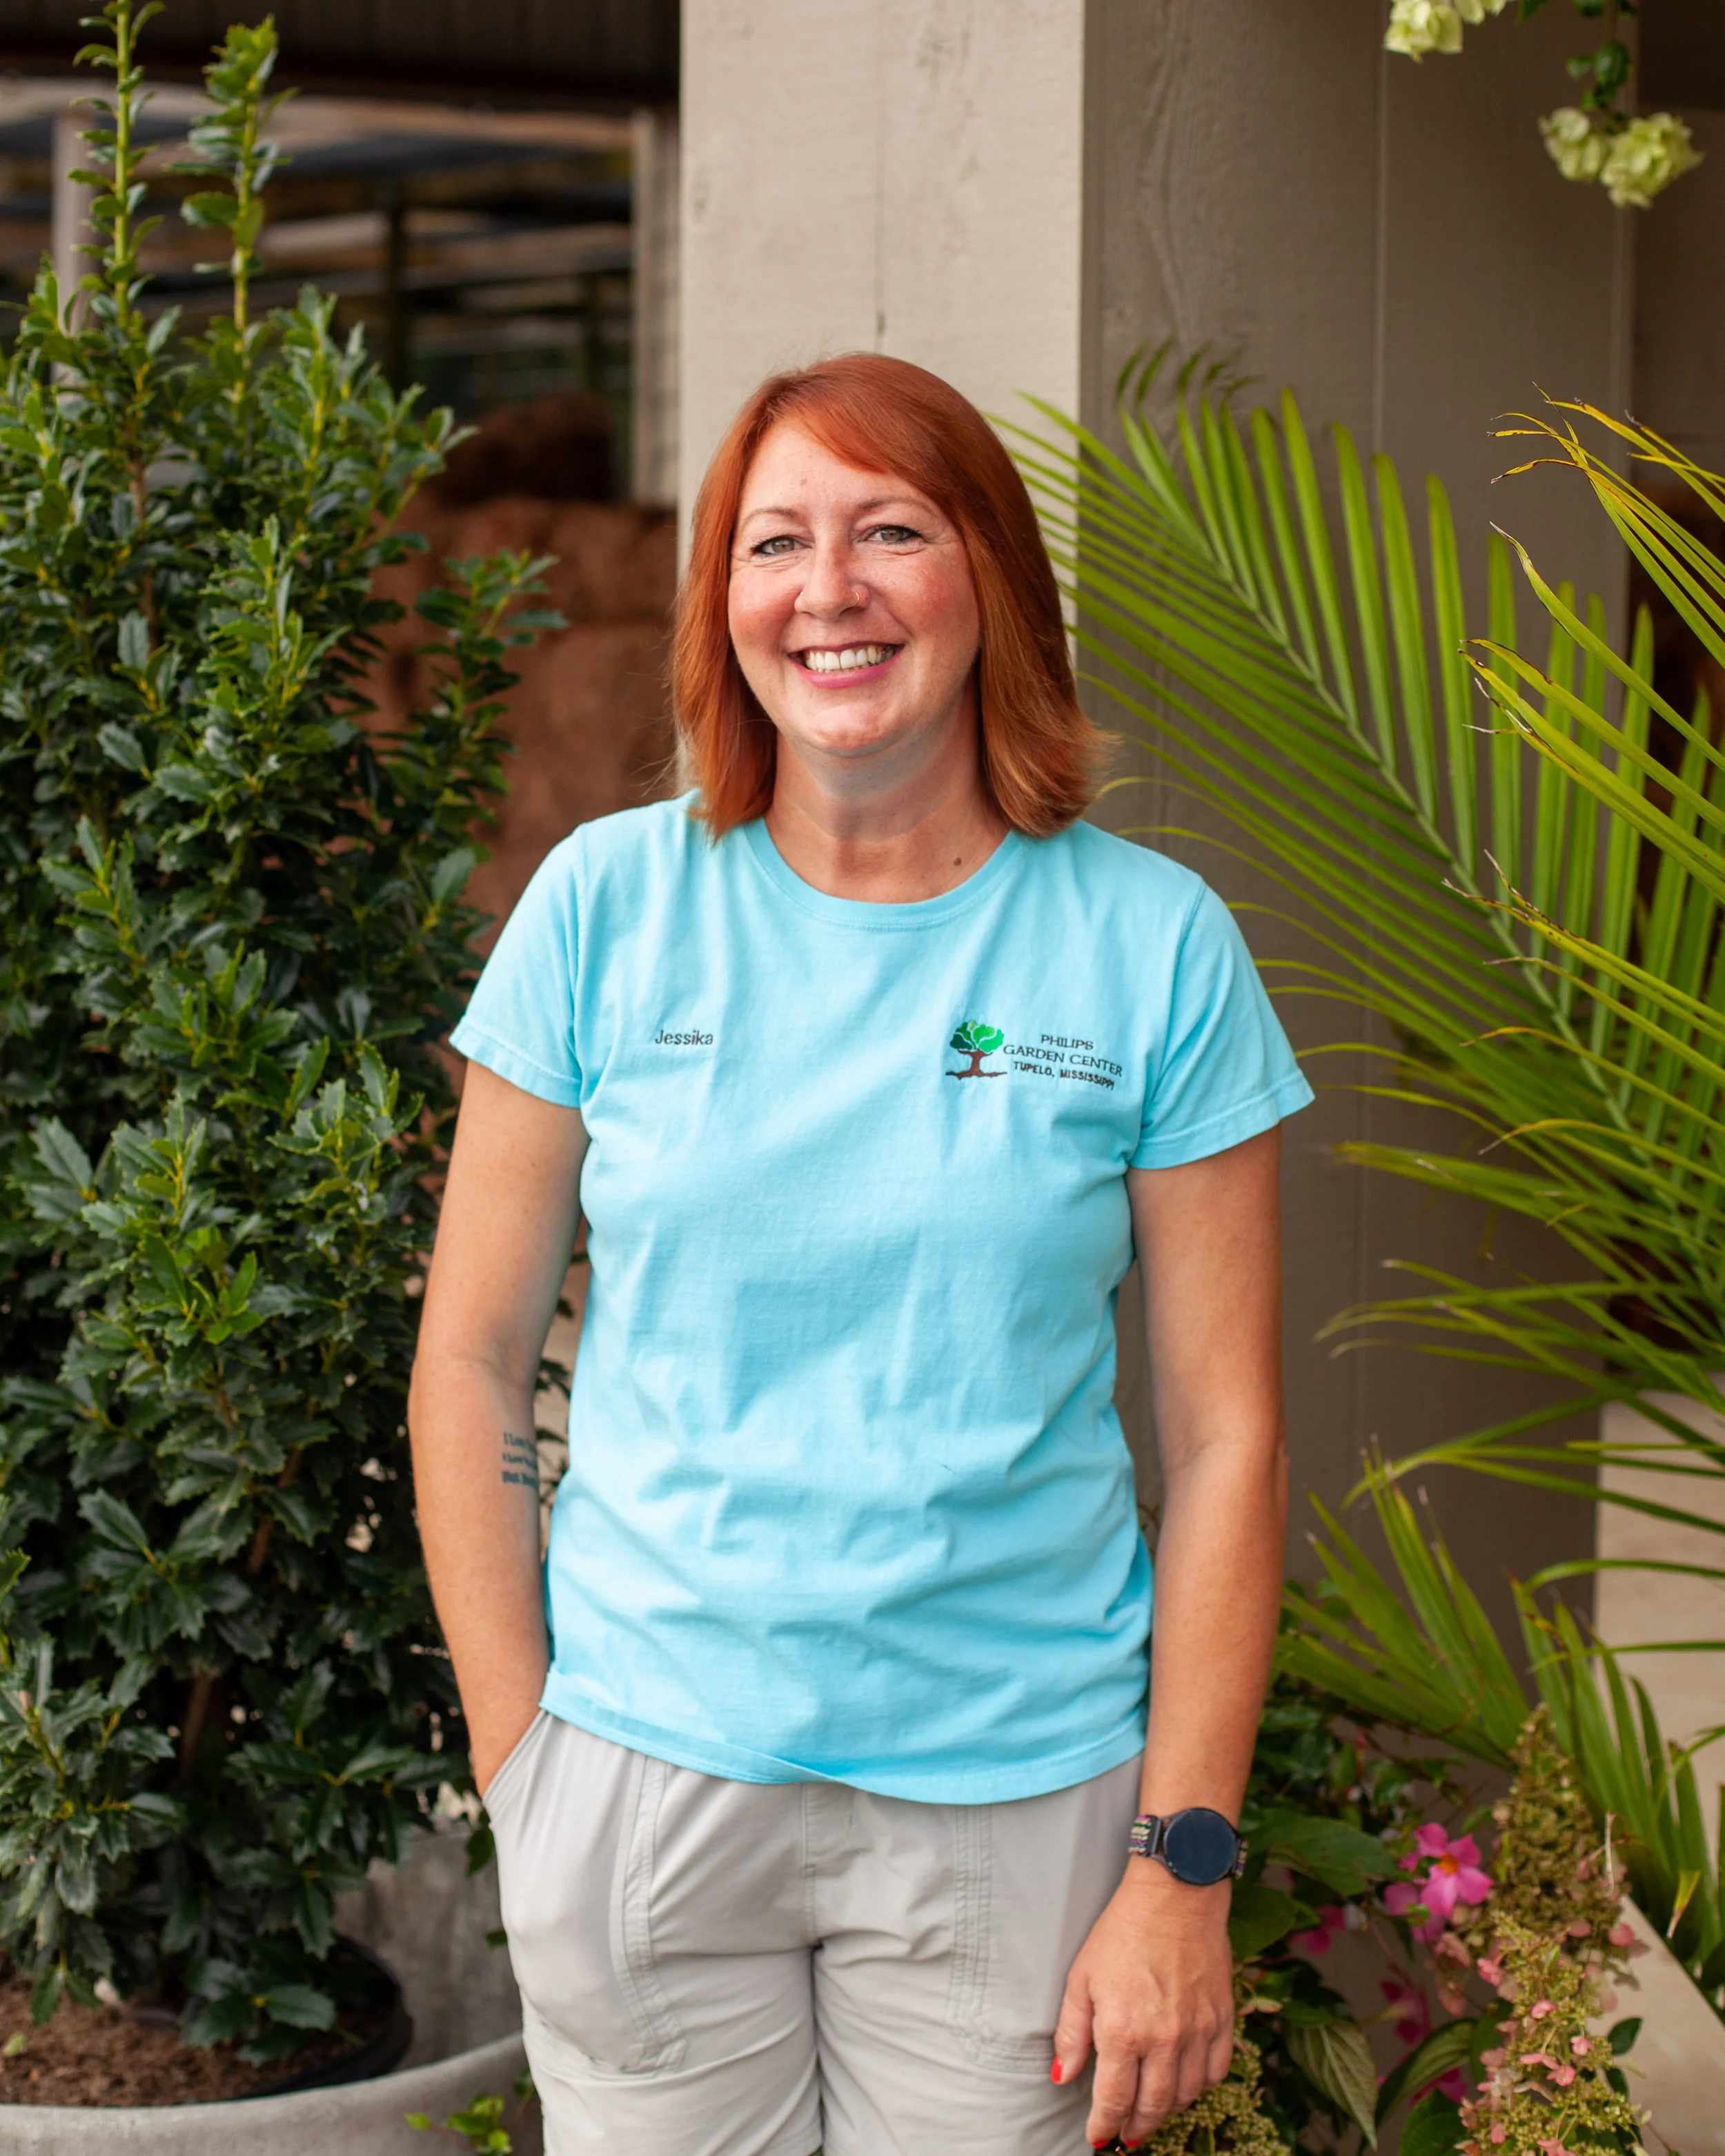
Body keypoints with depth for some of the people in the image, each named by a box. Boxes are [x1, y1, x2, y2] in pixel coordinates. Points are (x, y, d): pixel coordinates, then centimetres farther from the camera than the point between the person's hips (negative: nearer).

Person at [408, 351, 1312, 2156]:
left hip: (1016, 1793, 0)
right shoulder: (610, 906, -1)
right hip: (648, 1776, 1)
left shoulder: (1152, 945, -3)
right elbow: (470, 1354, 3)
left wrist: (1184, 1870, -6)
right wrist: (518, 1758, -1)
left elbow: (1224, 1432, -2)